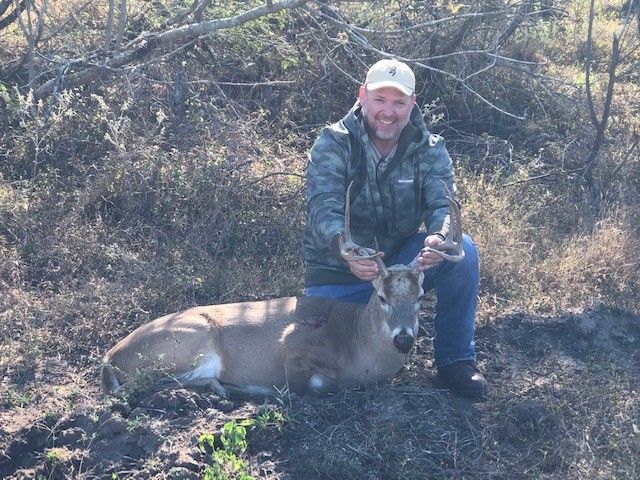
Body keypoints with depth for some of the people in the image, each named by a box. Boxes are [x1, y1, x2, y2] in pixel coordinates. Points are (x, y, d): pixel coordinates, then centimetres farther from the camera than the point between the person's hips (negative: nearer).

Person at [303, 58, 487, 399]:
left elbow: (443, 205, -18)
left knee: (462, 250, -25)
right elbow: (323, 209, -26)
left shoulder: (430, 150, -4)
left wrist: (440, 237, -45)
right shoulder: (332, 144, -12)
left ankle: (455, 360, -9)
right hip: (338, 273, -1)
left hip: (402, 263, 2)